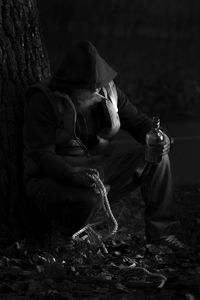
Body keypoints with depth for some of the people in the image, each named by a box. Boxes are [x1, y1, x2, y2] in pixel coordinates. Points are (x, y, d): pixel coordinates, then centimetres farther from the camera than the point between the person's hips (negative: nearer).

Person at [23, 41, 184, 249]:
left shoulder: (108, 91, 2)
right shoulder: (44, 101, -15)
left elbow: (138, 121, 12)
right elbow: (42, 154, -21)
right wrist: (74, 175, -40)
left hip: (100, 165, 6)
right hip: (55, 176, -6)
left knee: (157, 156, -10)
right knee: (88, 199, -40)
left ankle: (161, 232, -5)